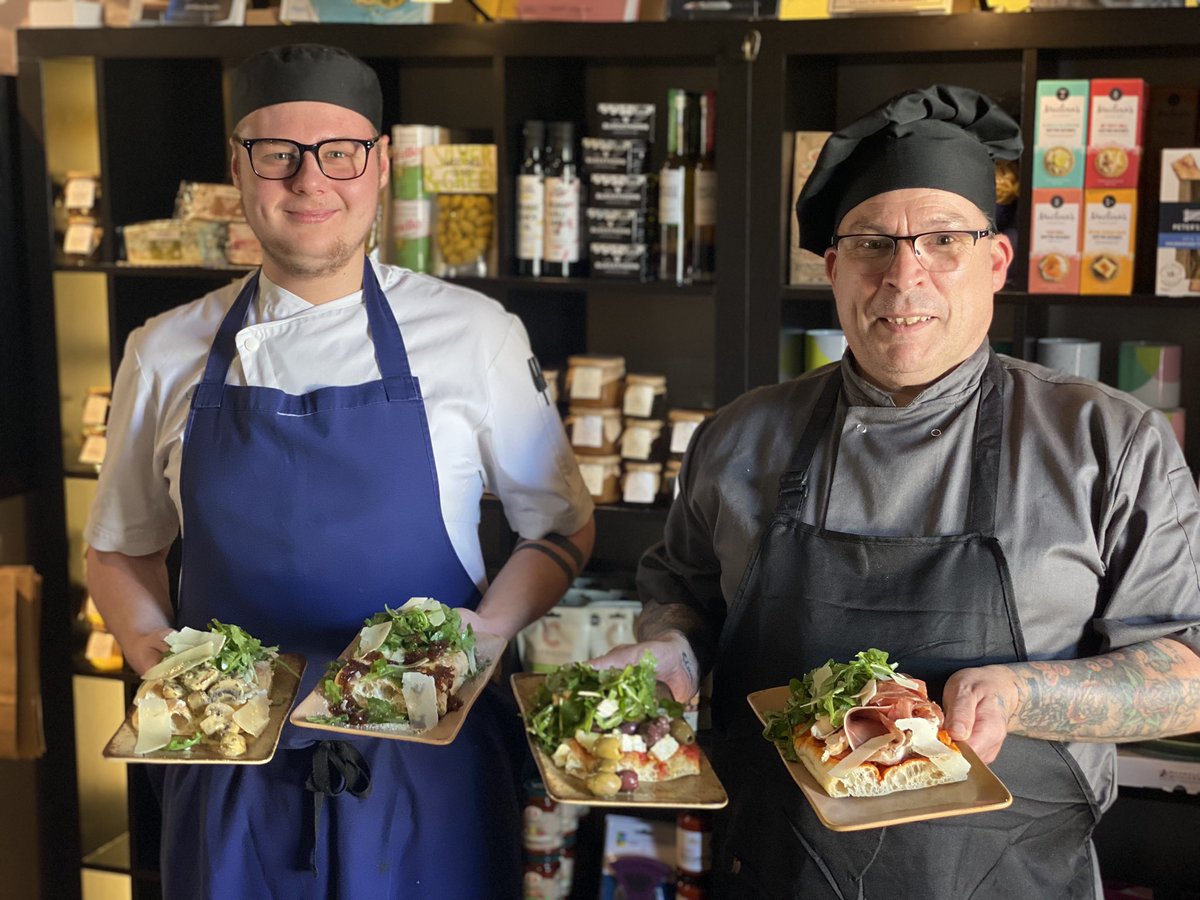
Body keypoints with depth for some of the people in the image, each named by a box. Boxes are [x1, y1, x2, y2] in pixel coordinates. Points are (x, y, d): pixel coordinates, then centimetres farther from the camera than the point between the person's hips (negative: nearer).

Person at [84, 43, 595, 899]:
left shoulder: (475, 334, -4)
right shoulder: (167, 354, 2)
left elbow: (561, 525, 4)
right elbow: (121, 549, 13)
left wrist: (487, 631, -13)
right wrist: (151, 650, -5)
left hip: (429, 761, -1)